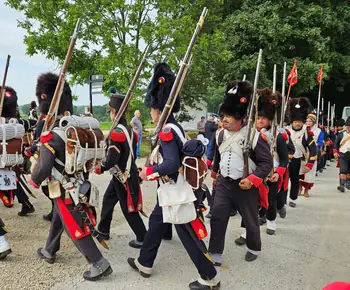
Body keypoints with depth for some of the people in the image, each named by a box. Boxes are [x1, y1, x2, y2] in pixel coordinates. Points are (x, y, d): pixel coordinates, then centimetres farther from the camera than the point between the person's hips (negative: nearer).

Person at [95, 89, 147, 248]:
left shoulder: (117, 132, -21)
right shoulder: (129, 130, 7)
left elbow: (112, 159, -23)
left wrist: (100, 169, -7)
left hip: (123, 177, -9)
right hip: (129, 173, 9)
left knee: (128, 209, 3)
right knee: (108, 200, 22)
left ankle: (143, 239, 14)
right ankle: (103, 231, 36)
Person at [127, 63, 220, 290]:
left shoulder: (166, 132, -23)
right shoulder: (175, 127, 6)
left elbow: (172, 164, -34)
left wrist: (149, 172, -20)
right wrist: (154, 169, 13)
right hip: (174, 190, 10)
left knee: (189, 234, 2)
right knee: (156, 222, 22)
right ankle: (144, 263, 40)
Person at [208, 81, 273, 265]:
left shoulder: (255, 136, -17)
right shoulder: (222, 134, 3)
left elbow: (267, 163, -15)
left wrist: (252, 180, -27)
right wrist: (215, 172, 28)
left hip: (245, 186, -5)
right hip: (224, 183, 5)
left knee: (250, 220, 15)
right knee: (217, 217, 0)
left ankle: (254, 248, 41)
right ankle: (215, 254, 13)